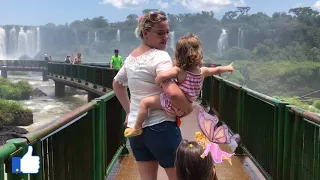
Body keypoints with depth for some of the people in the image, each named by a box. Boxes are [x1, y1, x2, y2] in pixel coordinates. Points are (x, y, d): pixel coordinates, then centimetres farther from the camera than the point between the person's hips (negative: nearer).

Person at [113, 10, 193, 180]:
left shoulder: (131, 57, 9)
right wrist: (188, 107, -12)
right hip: (161, 128, -8)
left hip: (135, 128, 8)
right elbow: (172, 93, -30)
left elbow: (117, 84, 24)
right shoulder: (160, 56, -16)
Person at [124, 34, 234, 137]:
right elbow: (217, 70, 15)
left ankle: (137, 128, 0)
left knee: (145, 102, -4)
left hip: (173, 106, -7)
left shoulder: (179, 70, -21)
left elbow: (163, 75, -38)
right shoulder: (203, 71, -3)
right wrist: (227, 68, 35)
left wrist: (157, 82, -16)